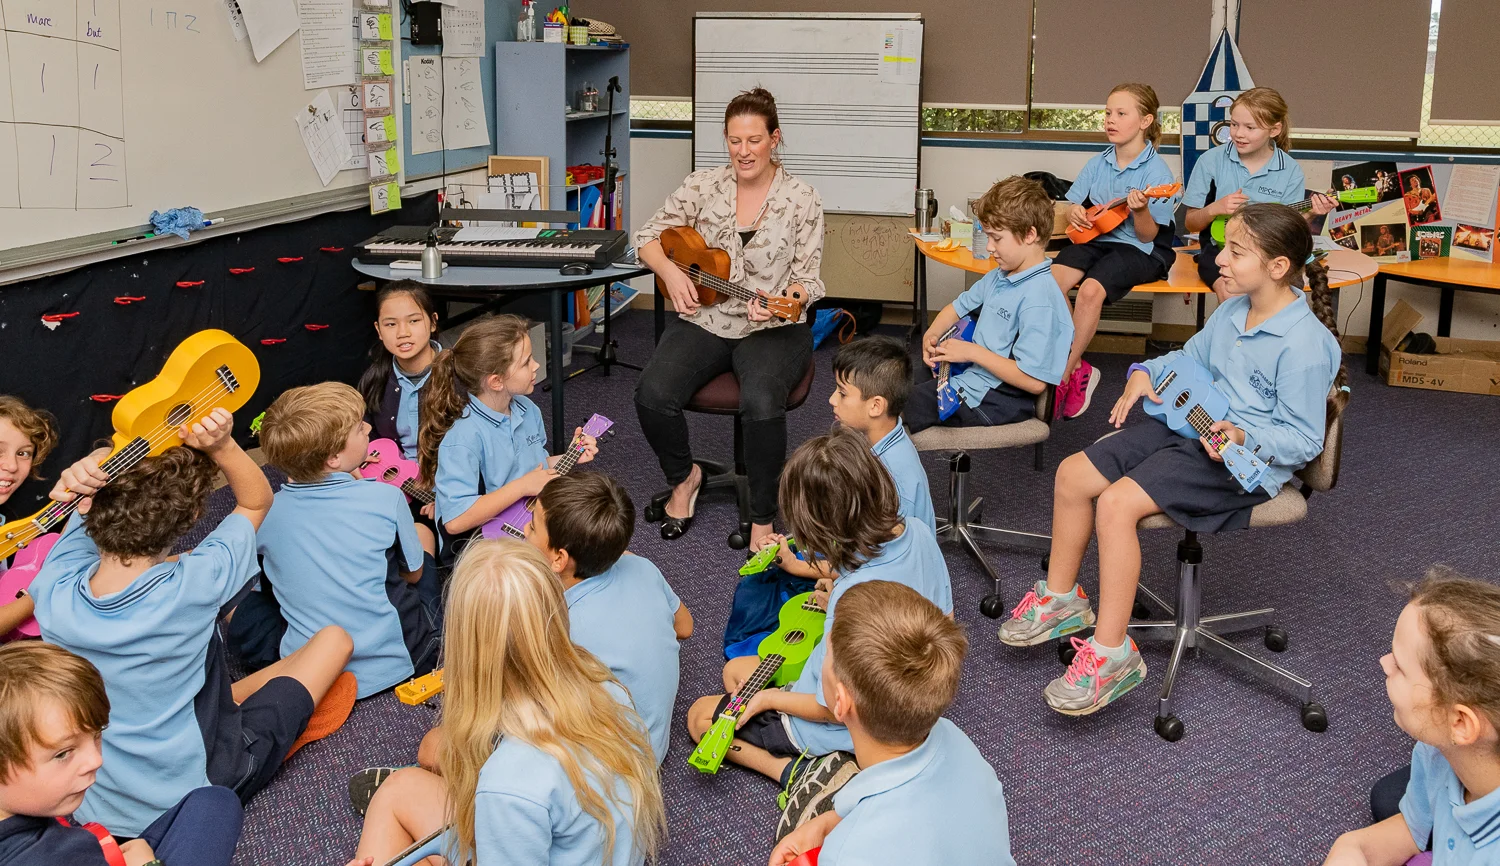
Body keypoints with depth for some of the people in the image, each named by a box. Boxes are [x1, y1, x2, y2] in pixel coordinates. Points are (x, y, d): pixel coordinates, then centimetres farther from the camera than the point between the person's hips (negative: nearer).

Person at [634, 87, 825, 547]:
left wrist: (791, 297, -25)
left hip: (772, 329, -2)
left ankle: (763, 520, -12)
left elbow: (808, 277, -2)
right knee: (653, 396, -24)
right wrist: (669, 271, -10)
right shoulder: (703, 185, 4)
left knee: (762, 403, -34)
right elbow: (649, 236, 10)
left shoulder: (802, 199, -1)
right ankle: (684, 476, 10)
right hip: (702, 318, 3)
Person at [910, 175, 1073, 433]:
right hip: (969, 377, 9)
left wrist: (973, 352, -20)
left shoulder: (1039, 298, -24)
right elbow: (959, 306, 24)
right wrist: (931, 335, 3)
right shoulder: (1000, 277, 6)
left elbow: (1034, 381, -28)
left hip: (998, 400, -9)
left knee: (902, 407, -13)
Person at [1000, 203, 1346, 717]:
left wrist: (1245, 437, -31)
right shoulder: (1231, 313, 8)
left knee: (1117, 503, -27)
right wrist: (1145, 373, 6)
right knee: (1073, 475, 0)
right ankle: (1061, 599, 17)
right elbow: (1190, 358, 26)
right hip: (1188, 427, 9)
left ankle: (1112, 655, -17)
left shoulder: (1306, 343, -19)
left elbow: (1305, 440, -16)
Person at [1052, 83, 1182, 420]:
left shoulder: (1157, 172, -8)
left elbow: (1148, 235, -9)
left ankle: (1062, 377, -16)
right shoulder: (1098, 163, 8)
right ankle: (1077, 368, -10)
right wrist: (1074, 213, -8)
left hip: (1136, 248, -5)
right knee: (1052, 279, -25)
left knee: (1090, 290, -33)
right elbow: (1074, 206, 16)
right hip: (1092, 238, 5)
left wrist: (1140, 210, -30)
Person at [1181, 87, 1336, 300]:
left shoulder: (1290, 171, 1)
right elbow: (1191, 224, 4)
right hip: (1220, 249, -1)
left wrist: (1309, 214, -13)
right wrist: (1215, 208, -14)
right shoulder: (1211, 161, -1)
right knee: (1229, 292, -31)